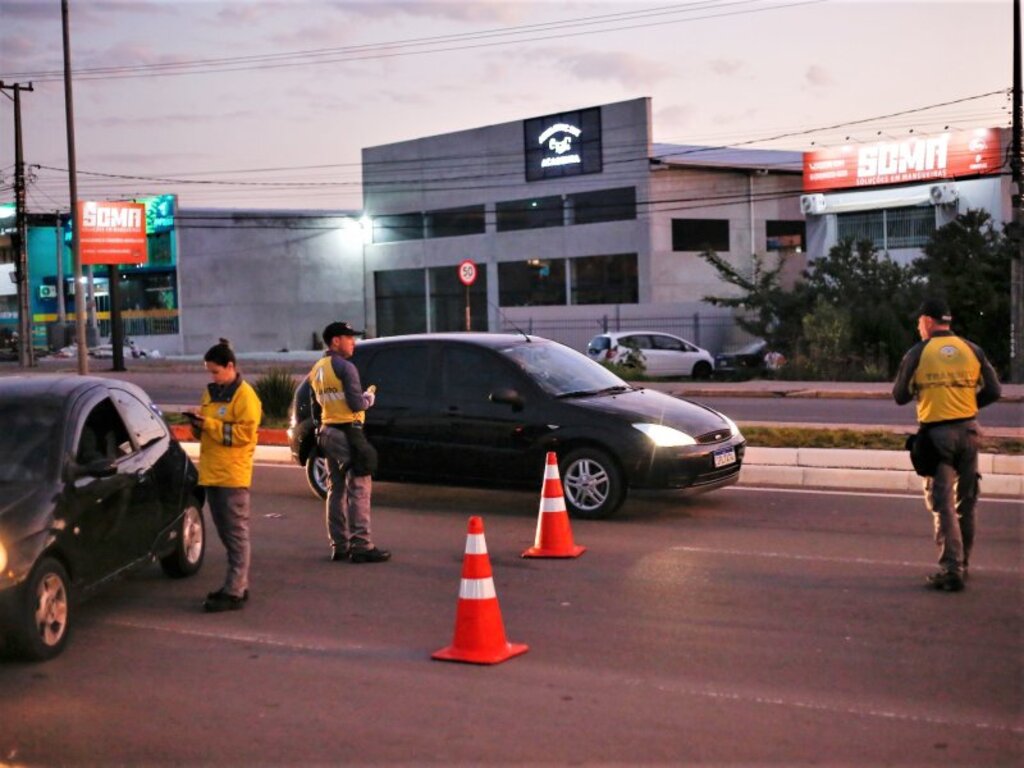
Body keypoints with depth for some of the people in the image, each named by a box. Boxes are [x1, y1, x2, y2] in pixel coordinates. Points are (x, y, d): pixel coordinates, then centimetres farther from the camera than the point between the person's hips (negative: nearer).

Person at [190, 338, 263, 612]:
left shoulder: (245, 395, -10)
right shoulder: (211, 392, 15)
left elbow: (245, 433, -17)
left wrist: (209, 424, -18)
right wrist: (198, 426, 0)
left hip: (232, 475, -8)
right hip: (211, 473, 8)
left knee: (236, 533, -5)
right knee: (225, 533, 14)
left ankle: (235, 592, -4)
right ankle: (237, 583, 23)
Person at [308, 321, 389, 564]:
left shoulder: (316, 370, 14)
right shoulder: (345, 367, -13)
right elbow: (356, 404, -17)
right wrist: (369, 397, 2)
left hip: (327, 432, 9)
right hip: (347, 432, -9)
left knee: (336, 489, 13)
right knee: (359, 489, -7)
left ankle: (338, 545, 15)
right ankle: (361, 545, -9)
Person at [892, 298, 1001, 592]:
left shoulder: (917, 353, -3)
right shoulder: (972, 350, 5)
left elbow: (899, 397, 1)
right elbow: (992, 391, 5)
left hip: (936, 433, -3)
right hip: (968, 430, 3)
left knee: (943, 503, -1)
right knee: (966, 501, 16)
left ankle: (951, 569, -10)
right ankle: (961, 565, 25)